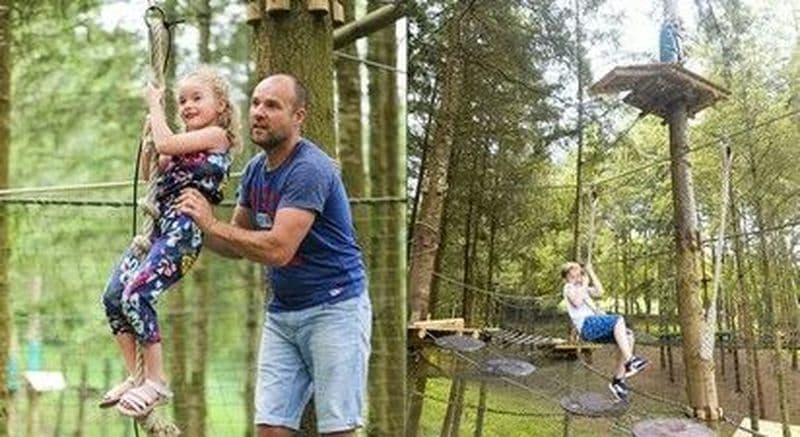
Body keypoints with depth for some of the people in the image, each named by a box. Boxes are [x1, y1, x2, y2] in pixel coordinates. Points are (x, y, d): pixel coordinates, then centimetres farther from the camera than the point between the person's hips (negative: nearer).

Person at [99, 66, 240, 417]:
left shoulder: (216, 134, -2)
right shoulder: (188, 142, 24)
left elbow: (165, 144, -12)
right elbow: (150, 171, 25)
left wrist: (155, 104, 2)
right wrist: (150, 123, 18)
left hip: (183, 228, -9)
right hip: (158, 225, 9)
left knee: (136, 294, -21)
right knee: (113, 295, 3)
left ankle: (157, 383, -11)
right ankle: (134, 377, 12)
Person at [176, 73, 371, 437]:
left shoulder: (310, 169, -18)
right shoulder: (255, 169, 9)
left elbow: (278, 249, -26)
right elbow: (238, 244, 16)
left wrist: (211, 224, -18)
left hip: (333, 308, -8)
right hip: (282, 312, 8)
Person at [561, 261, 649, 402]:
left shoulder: (583, 289, 31)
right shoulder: (569, 288, 6)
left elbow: (599, 292, 18)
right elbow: (577, 302, -14)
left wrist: (591, 273, 20)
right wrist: (584, 285, -6)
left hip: (597, 327, 8)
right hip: (586, 325, -8)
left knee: (628, 335, -11)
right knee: (618, 320, -29)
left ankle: (618, 379, -12)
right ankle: (629, 361, -37)